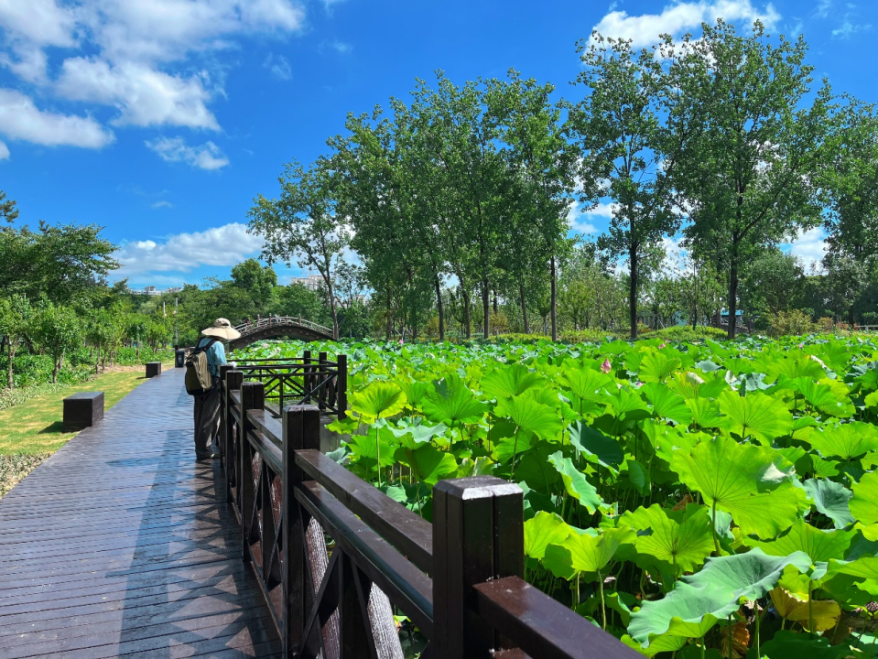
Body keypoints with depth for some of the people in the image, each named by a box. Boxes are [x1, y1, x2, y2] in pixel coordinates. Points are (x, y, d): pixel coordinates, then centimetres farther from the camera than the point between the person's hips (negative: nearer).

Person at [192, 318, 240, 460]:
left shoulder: (201, 341, 8)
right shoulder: (217, 345, -15)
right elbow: (222, 367, -17)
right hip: (212, 384, -8)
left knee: (200, 417, 15)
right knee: (210, 419, 0)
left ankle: (200, 448, 24)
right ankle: (204, 451, 5)